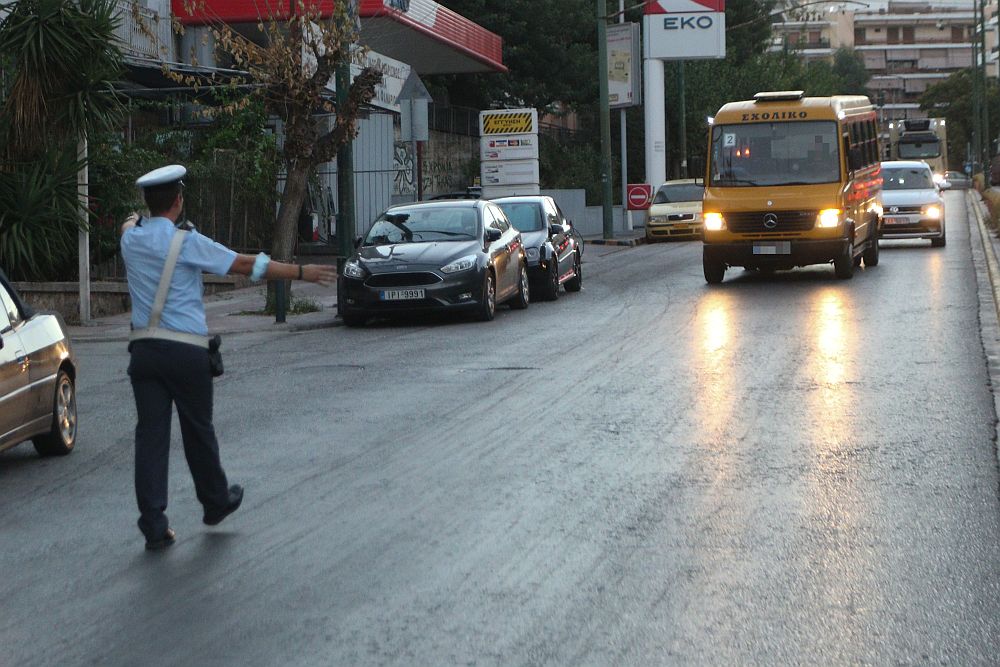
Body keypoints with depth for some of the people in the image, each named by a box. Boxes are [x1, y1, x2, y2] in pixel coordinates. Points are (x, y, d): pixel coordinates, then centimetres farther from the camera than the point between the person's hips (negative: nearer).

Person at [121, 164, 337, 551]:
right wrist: (300, 272, 1)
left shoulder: (131, 240, 5)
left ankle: (153, 526, -3)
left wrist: (136, 220, 57)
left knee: (150, 433, 2)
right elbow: (245, 265, -8)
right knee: (197, 431, 13)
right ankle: (216, 502, 33)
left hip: (144, 348, 4)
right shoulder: (187, 243, -10)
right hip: (186, 351, -4)